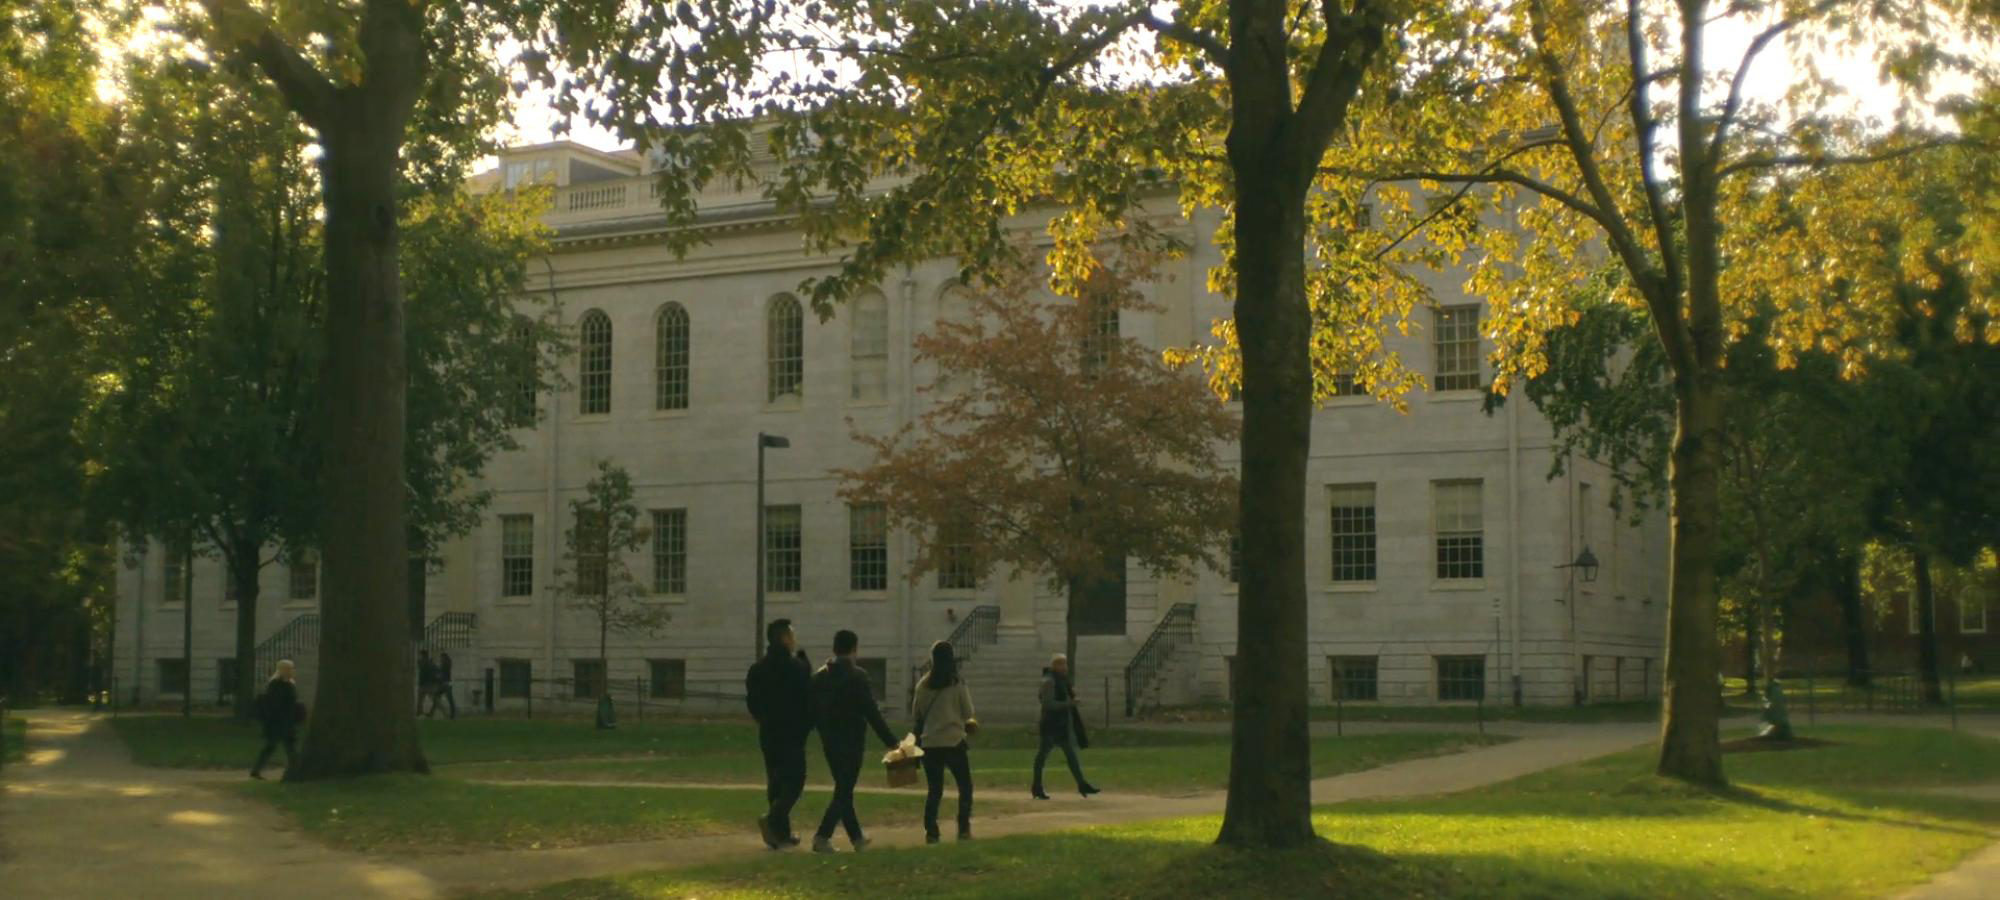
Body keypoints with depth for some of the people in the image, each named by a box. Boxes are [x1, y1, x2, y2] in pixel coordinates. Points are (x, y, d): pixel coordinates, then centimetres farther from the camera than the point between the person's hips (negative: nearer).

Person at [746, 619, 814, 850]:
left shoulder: (757, 669, 8)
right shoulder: (797, 667, -12)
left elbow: (752, 702, 11)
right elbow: (808, 701, -12)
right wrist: (806, 727, 2)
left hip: (768, 734, 7)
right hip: (792, 734, -7)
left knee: (776, 782, 12)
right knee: (794, 780, -2)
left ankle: (781, 833, 13)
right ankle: (772, 818, -22)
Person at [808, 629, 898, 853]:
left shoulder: (819, 676, 6)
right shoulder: (856, 676, -12)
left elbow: (812, 710, 10)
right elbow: (871, 712, -14)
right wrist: (890, 741, -9)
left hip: (829, 742, 6)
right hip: (851, 742, -6)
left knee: (843, 790, 15)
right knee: (844, 791, -3)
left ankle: (857, 838, 22)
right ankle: (822, 837, -15)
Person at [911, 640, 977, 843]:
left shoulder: (923, 684, 0)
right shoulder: (958, 684, -7)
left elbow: (916, 714, 9)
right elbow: (968, 713, -1)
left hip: (929, 743, 3)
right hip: (954, 741, -3)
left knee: (934, 790, 10)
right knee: (965, 786, 11)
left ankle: (930, 832, 1)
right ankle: (964, 829, 3)